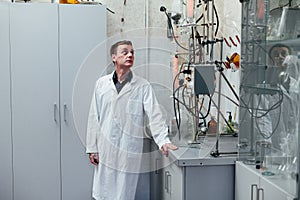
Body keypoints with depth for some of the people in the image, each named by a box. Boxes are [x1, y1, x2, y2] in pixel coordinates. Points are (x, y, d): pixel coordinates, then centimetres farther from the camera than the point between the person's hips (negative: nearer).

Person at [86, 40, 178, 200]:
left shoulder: (143, 86, -2)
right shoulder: (101, 83, 5)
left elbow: (154, 115, -11)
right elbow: (94, 118, 6)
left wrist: (163, 140, -26)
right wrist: (92, 148, 5)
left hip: (129, 152, -2)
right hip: (105, 151, 2)